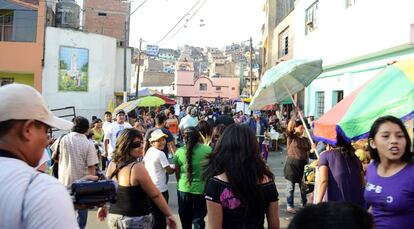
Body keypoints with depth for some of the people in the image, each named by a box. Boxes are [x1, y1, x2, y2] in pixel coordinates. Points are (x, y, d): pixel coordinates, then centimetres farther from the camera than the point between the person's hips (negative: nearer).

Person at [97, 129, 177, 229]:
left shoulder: (112, 165, -1)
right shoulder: (137, 167, -22)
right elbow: (155, 195, -15)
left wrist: (103, 207, 32)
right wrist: (169, 214, -6)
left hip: (114, 217, 7)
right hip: (136, 221, -7)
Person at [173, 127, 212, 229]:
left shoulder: (179, 152, -8)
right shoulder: (207, 150, -10)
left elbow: (177, 172, 1)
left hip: (184, 189, 1)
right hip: (201, 189, -1)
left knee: (185, 220, 20)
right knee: (198, 220, 13)